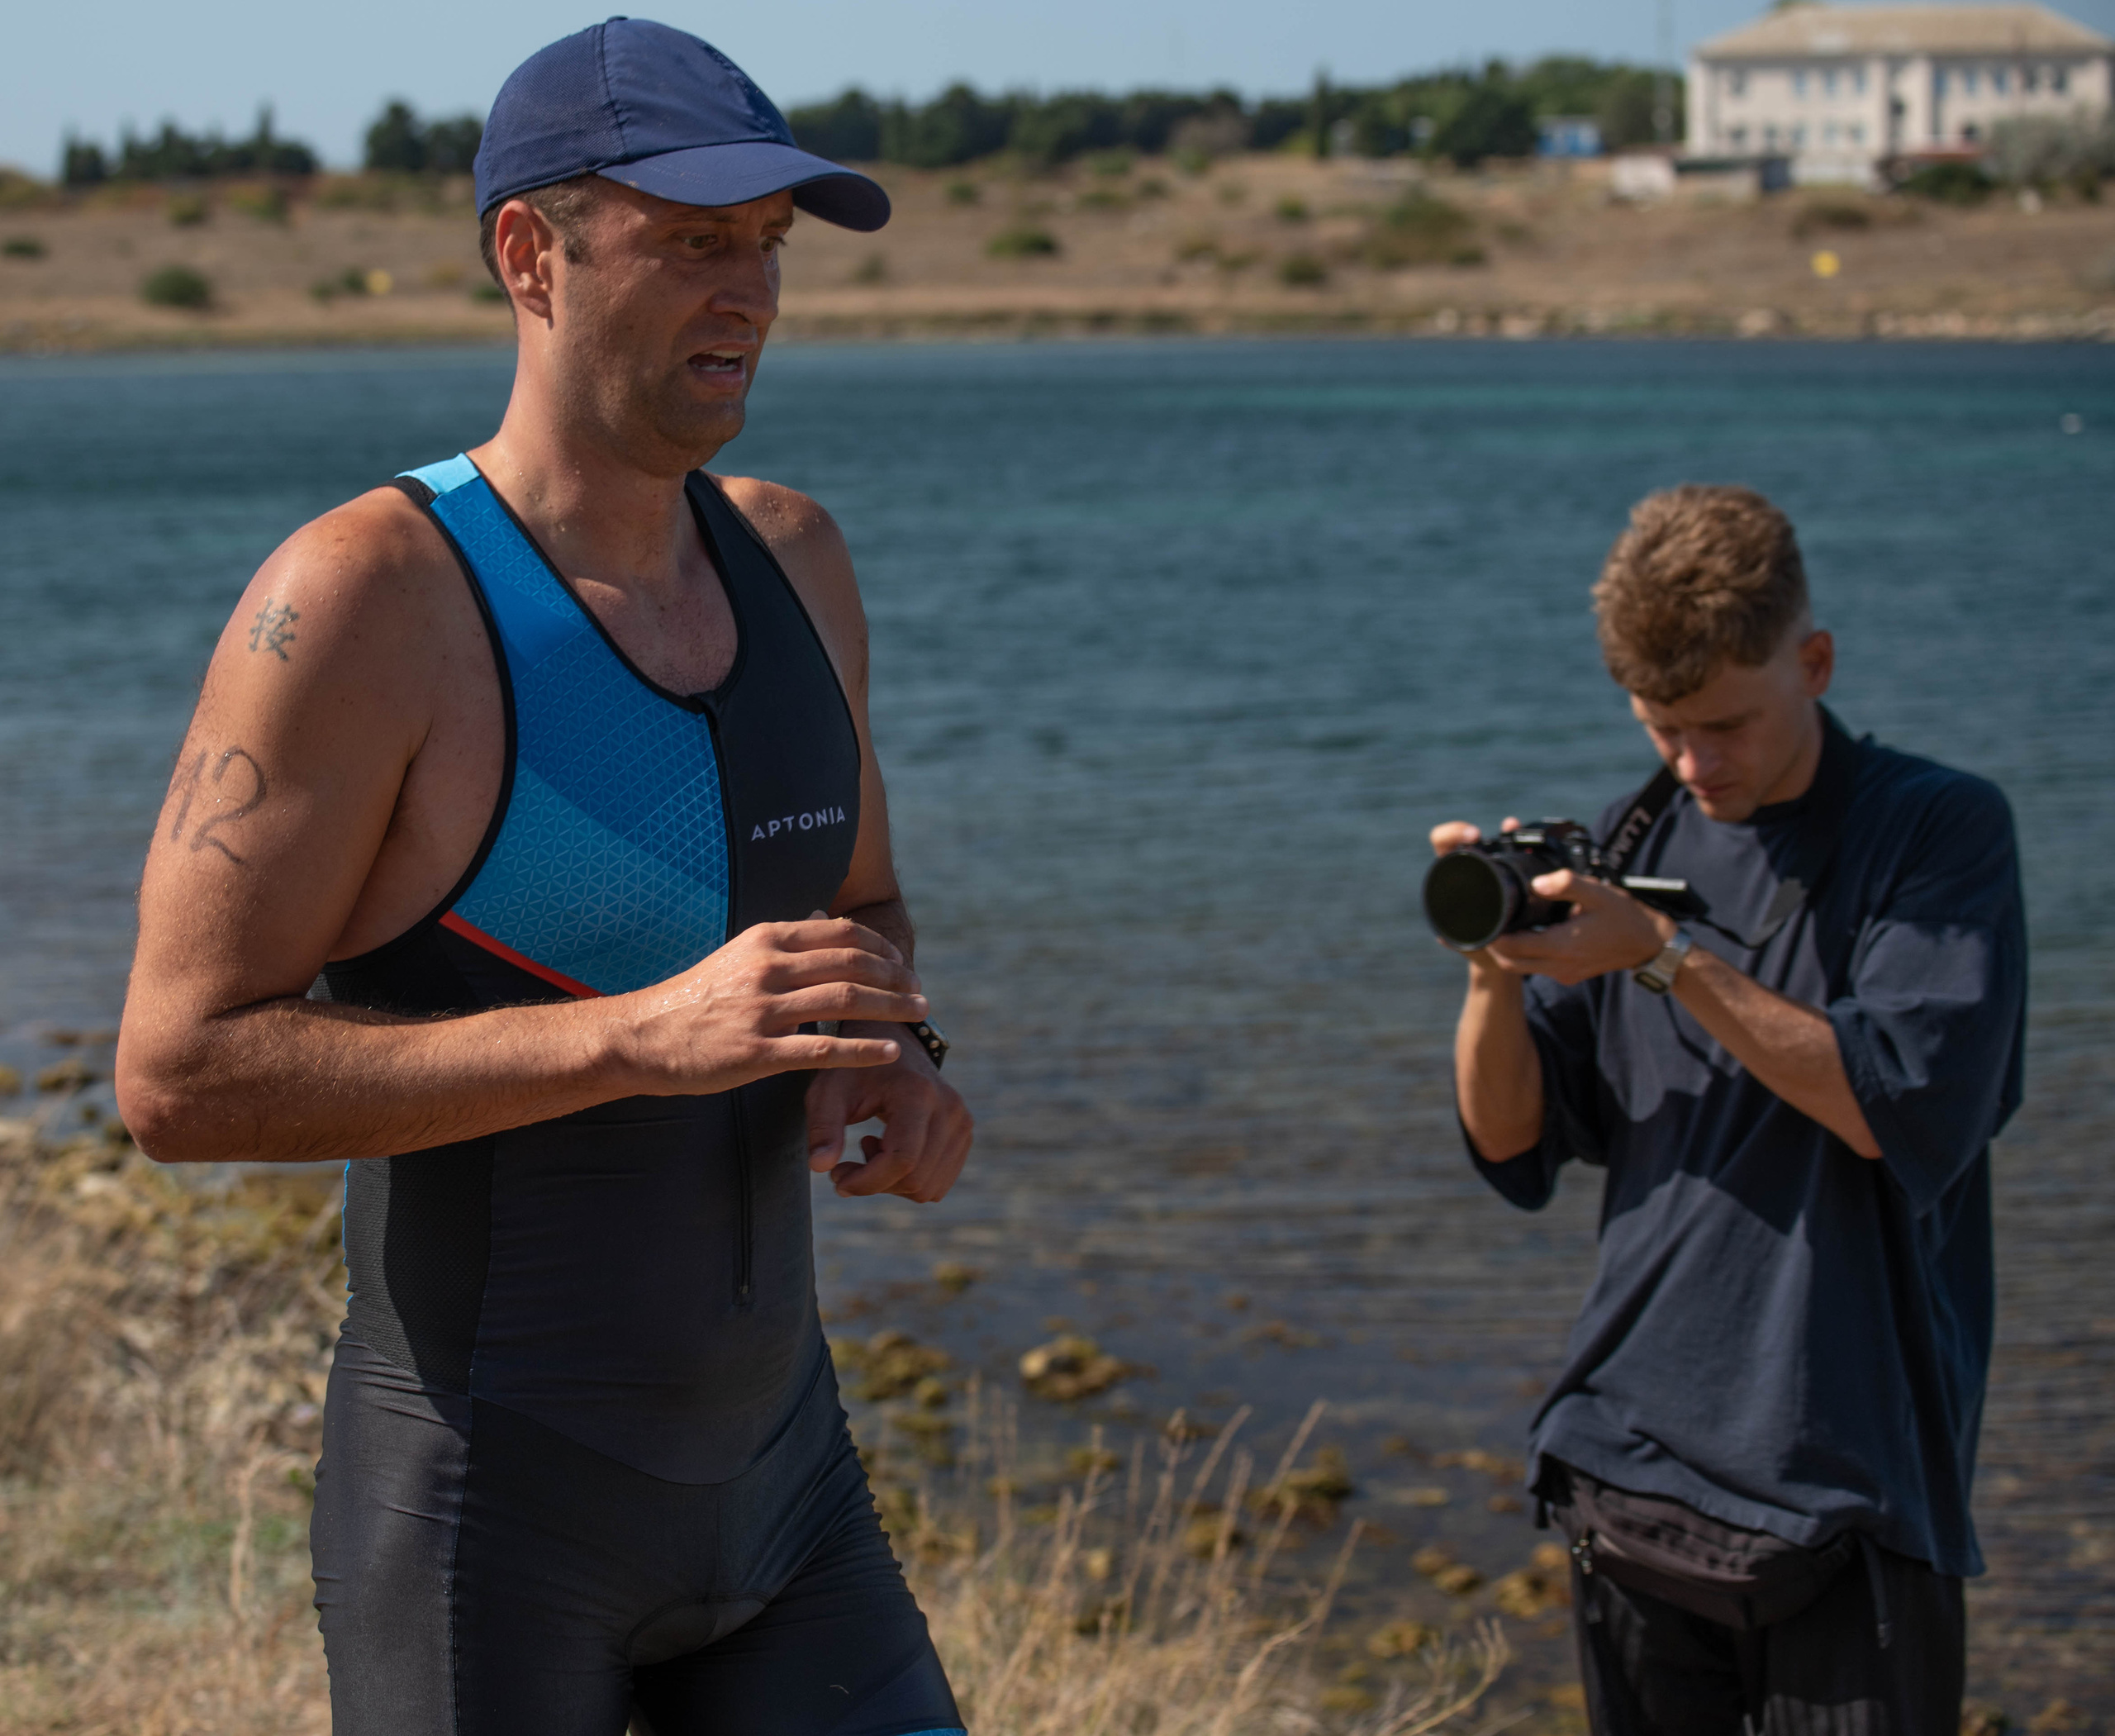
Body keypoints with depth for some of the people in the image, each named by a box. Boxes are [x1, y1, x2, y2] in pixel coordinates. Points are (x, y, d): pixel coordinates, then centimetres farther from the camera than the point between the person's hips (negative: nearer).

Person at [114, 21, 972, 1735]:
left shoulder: (790, 556, 3)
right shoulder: (361, 597, -19)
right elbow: (178, 1073, -22)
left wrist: (902, 1060, -6)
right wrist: (643, 1032, -30)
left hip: (768, 1466, 6)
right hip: (487, 1512, -6)